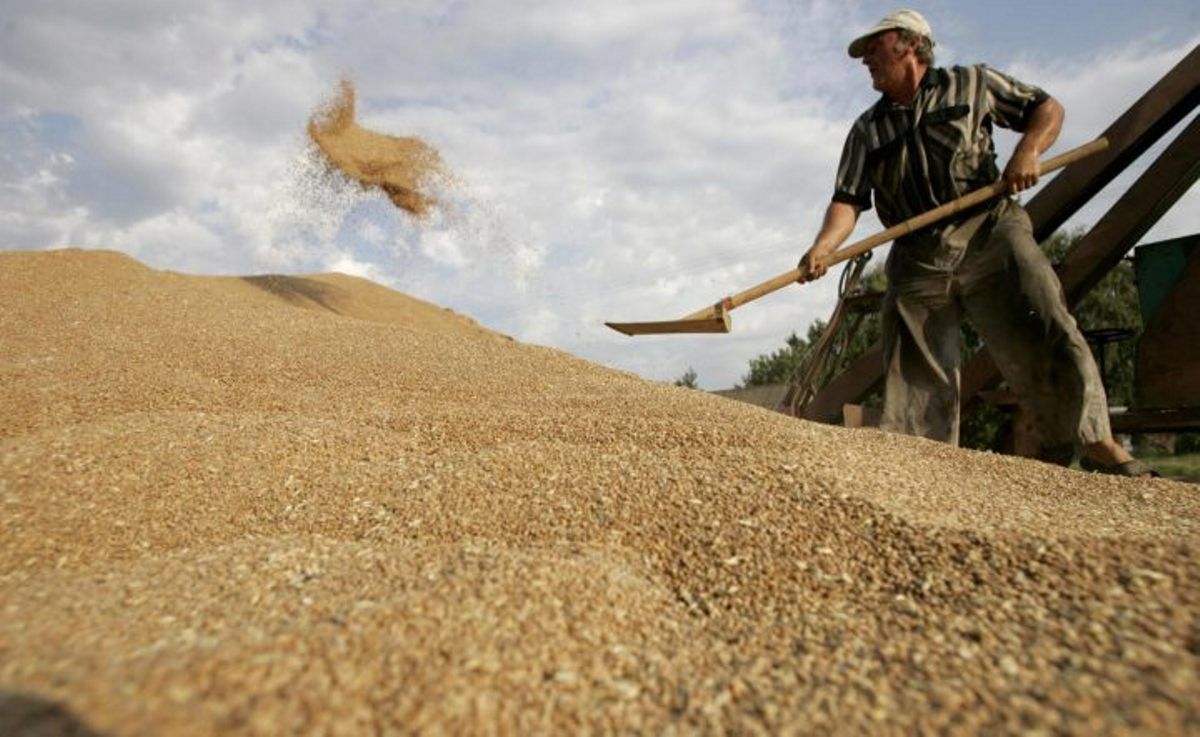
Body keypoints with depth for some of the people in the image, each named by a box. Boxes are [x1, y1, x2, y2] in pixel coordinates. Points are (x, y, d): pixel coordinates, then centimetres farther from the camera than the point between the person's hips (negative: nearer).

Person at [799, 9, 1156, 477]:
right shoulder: (866, 131, 14)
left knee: (1043, 333, -15)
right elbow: (847, 201, 4)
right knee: (915, 372, -1)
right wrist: (821, 248, -15)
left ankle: (1096, 442, -3)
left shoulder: (971, 84, 11)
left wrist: (1028, 149, -7)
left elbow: (1047, 109, 15)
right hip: (917, 259, 2)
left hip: (988, 233, -2)